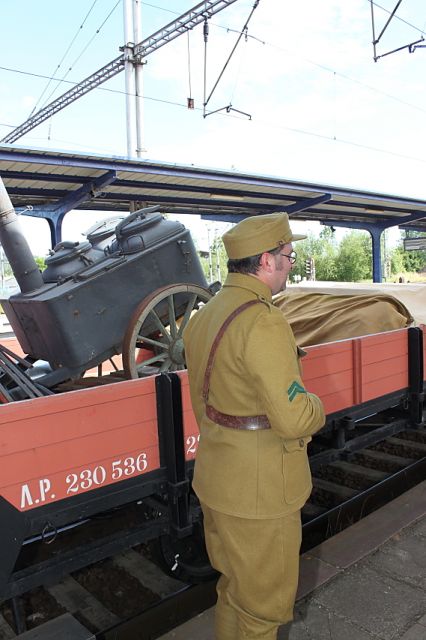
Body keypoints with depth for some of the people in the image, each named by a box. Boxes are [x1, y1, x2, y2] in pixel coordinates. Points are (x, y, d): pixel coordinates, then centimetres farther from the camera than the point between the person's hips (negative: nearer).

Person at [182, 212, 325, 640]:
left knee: (234, 586, 28)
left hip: (217, 478, 9)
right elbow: (293, 418, -28)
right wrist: (315, 408, -6)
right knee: (263, 603, 14)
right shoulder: (262, 321, -25)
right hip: (258, 490, -9)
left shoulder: (204, 316, 4)